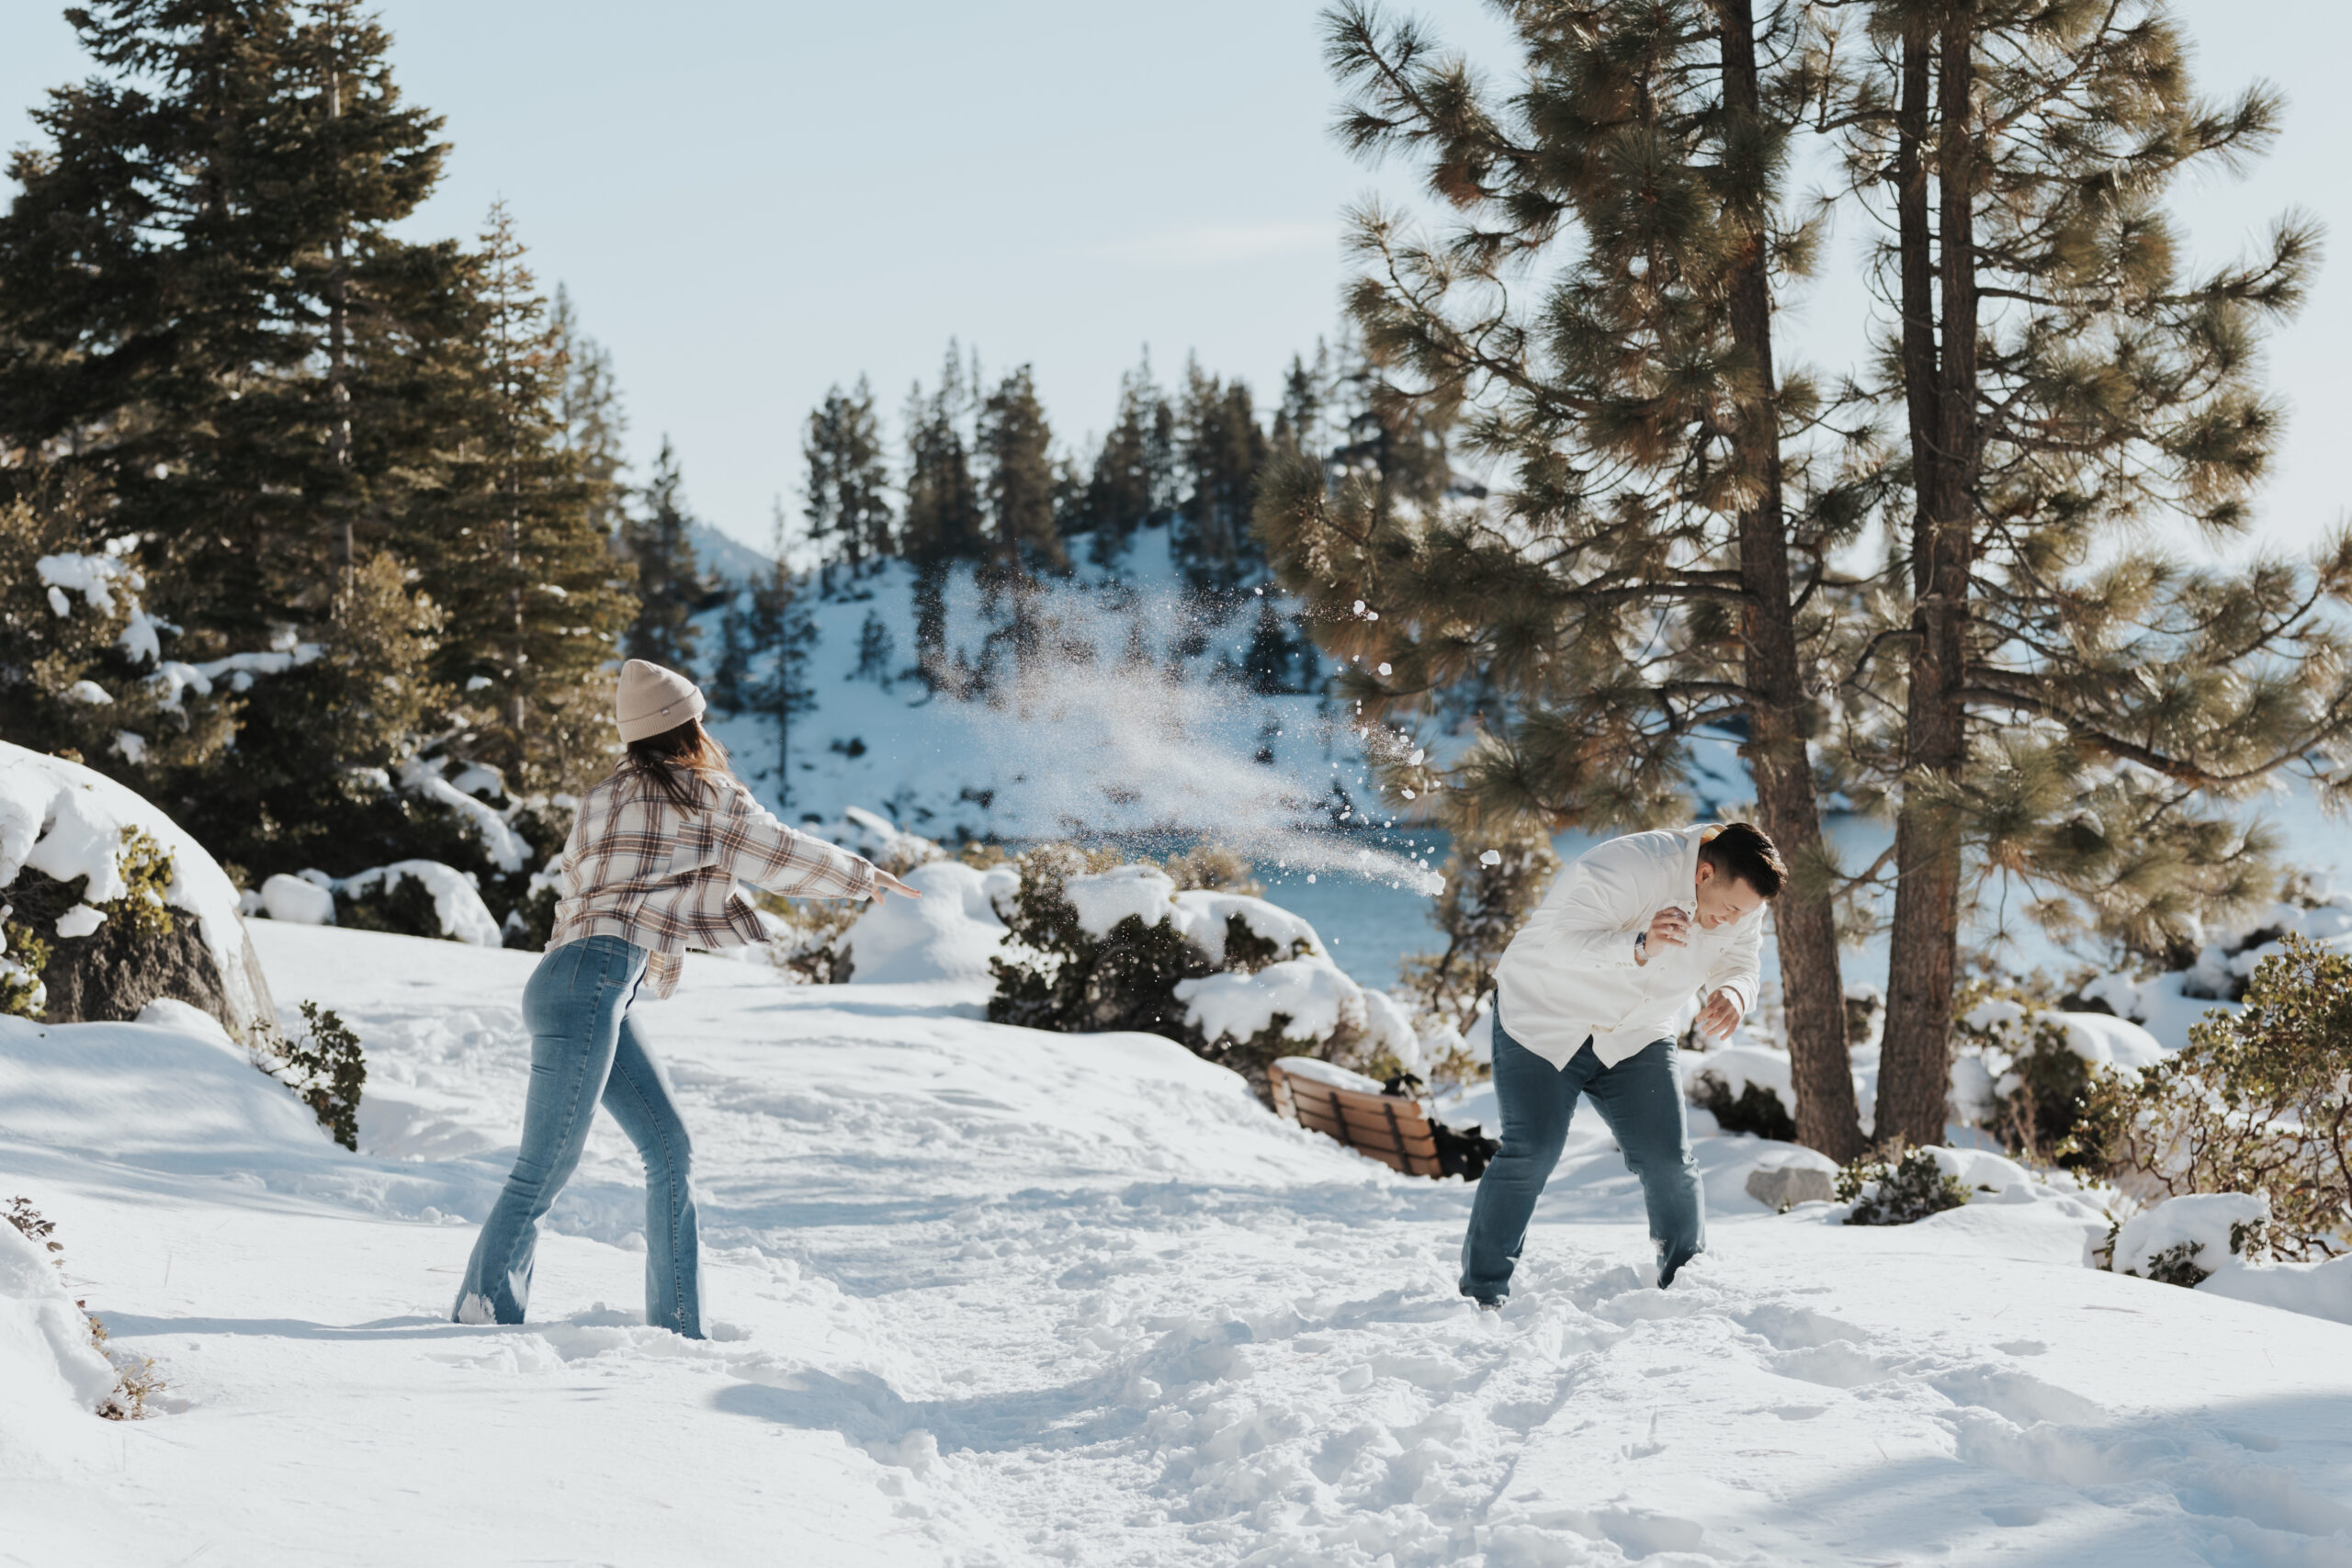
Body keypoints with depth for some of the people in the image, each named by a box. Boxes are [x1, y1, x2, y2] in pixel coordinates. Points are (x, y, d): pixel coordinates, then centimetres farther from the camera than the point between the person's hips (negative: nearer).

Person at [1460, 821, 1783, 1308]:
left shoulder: (1742, 905, -9)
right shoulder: (1628, 869, -31)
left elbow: (1736, 966, -2)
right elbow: (1561, 942, -36)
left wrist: (1733, 994, -28)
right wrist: (1639, 947, -53)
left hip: (1634, 1038, 6)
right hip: (1543, 1021, -6)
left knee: (1669, 1160, -4)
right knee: (1531, 1153, -14)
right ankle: (1481, 1294, -4)